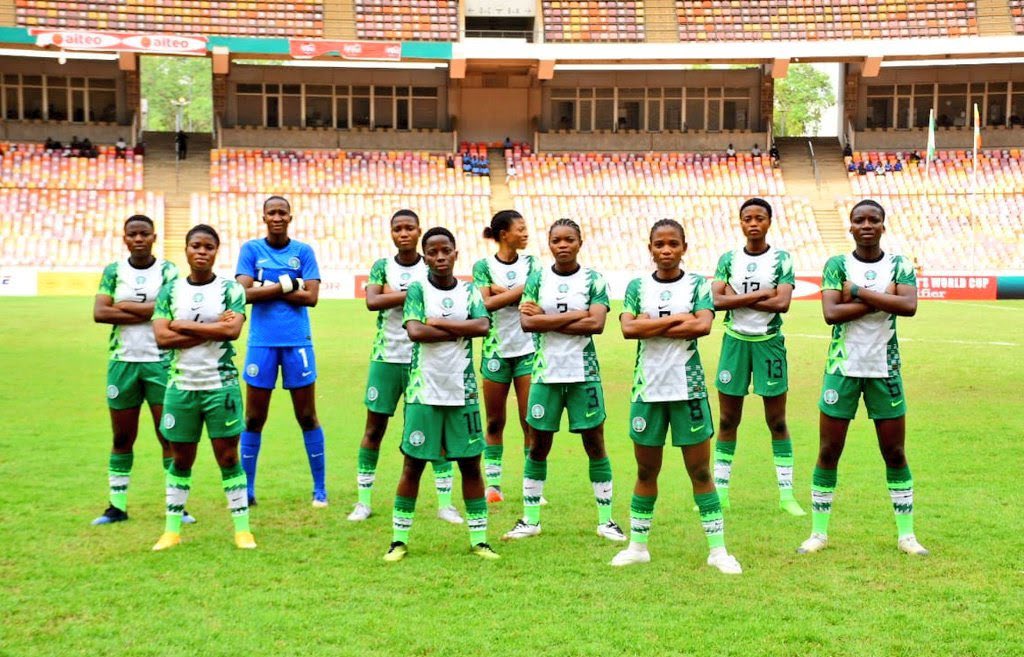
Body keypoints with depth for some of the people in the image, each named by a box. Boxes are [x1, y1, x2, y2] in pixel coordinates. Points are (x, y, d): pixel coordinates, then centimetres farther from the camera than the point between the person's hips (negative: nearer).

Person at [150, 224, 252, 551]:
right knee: (181, 459, 11)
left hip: (221, 385, -2)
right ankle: (172, 529, 20)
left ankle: (242, 529, 9)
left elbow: (232, 330, -17)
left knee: (228, 456, 2)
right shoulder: (170, 291, 4)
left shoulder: (230, 289, -1)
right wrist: (212, 329, -14)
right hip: (180, 386, 2)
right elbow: (162, 337, -8)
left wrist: (186, 326, -11)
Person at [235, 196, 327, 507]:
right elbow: (246, 293, -8)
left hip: (297, 342, 0)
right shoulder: (251, 249, 5)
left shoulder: (303, 251, 5)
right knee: (254, 419, 5)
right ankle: (247, 490, 16)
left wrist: (267, 289, -9)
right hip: (262, 342, 0)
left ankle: (320, 489, 13)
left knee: (307, 417, 4)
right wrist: (288, 284, -10)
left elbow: (311, 296, -6)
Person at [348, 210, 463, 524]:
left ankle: (445, 503, 8)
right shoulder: (381, 267, 4)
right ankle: (364, 501, 15)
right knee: (374, 428, 5)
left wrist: (392, 295, -17)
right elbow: (371, 301, -13)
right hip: (386, 358, 1)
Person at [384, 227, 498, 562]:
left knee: (470, 464, 6)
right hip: (423, 392, -2)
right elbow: (414, 331, -17)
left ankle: (478, 538, 16)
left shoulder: (469, 291, 6)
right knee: (413, 464, 3)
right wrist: (461, 330, -12)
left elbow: (483, 326, -11)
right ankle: (399, 539, 13)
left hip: (463, 391, 3)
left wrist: (438, 322, -14)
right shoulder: (417, 290, -1)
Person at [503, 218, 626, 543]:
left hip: (584, 373, -1)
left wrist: (548, 320, -13)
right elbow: (527, 322, -11)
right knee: (539, 445, 7)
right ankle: (530, 519, 18)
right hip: (546, 373, 1)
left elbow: (597, 323, -14)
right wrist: (576, 314, -14)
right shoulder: (537, 279, 2)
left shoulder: (593, 280, -1)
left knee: (595, 443, 4)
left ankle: (606, 519, 14)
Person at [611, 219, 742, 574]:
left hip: (688, 388, -1)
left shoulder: (698, 285, 1)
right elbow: (628, 328, -13)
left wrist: (651, 327, -14)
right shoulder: (637, 286, 4)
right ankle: (637, 546, 22)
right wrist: (678, 319, -13)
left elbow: (703, 325, -17)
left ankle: (718, 549, 10)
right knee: (646, 471, 10)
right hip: (647, 388, 2)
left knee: (700, 470, 3)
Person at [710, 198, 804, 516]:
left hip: (769, 343, -2)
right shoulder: (728, 259, 4)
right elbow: (717, 299, -10)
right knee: (728, 421, 7)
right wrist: (762, 293, -13)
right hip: (735, 342, 2)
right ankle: (720, 492, 16)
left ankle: (787, 494, 10)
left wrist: (737, 298, -12)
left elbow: (782, 302, -15)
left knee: (777, 421, 4)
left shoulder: (781, 259, -2)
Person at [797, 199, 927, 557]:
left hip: (885, 369, 1)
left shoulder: (900, 265, 1)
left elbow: (909, 306, -17)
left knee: (895, 453, 6)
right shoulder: (836, 265, -1)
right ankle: (819, 532, 14)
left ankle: (906, 534, 17)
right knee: (828, 452, 3)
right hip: (843, 367, -1)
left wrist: (858, 291, -18)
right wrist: (881, 299, -17)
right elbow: (830, 313, -16)